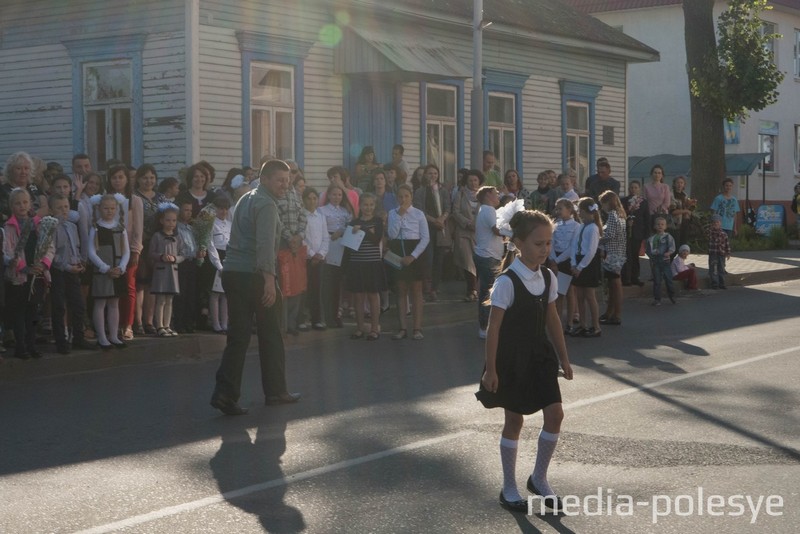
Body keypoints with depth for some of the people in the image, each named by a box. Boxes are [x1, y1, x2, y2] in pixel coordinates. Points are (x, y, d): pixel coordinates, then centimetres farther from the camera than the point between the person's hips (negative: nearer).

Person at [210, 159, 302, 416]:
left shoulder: (245, 199, 19)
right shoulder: (266, 205, -11)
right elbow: (265, 244, -23)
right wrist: (269, 279, -29)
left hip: (232, 273, 8)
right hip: (254, 276, -8)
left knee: (238, 336, 5)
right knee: (270, 335, 7)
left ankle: (225, 393, -6)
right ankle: (275, 391, 18)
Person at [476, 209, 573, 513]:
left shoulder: (548, 278, 1)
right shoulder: (507, 282, -18)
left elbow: (552, 319, 11)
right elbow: (494, 327, -16)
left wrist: (563, 357, 12)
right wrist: (491, 369, -16)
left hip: (540, 356, 6)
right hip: (512, 359, -6)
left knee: (554, 413, -2)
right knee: (514, 420, 5)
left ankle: (539, 479, 17)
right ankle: (509, 489, 20)